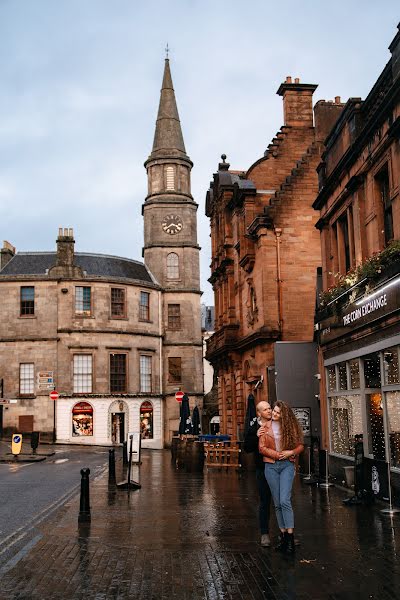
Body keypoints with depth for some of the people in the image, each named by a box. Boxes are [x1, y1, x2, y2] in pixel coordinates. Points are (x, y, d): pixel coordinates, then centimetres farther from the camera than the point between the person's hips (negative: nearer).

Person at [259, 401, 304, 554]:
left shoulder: (290, 427, 4)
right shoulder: (266, 427, 5)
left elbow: (300, 445, 8)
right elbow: (261, 448, 0)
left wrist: (291, 452, -10)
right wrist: (277, 454, -9)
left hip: (287, 465, -2)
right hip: (271, 466, 2)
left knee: (285, 500, -15)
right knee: (277, 503, 4)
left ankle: (290, 537, -11)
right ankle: (283, 535, 13)